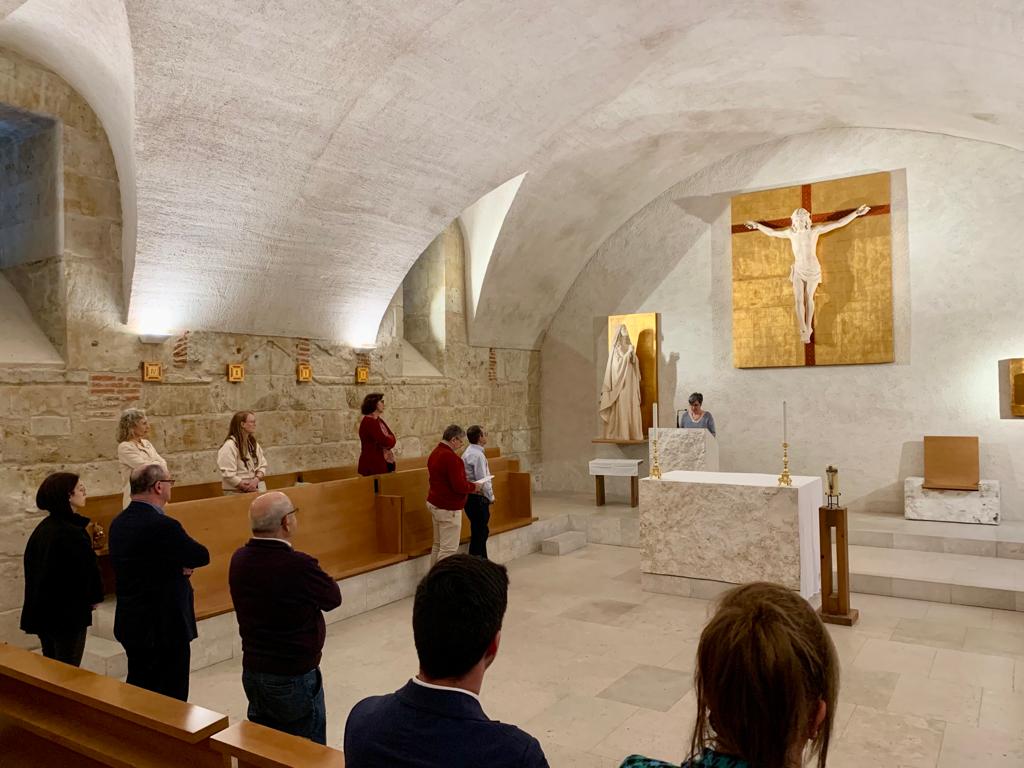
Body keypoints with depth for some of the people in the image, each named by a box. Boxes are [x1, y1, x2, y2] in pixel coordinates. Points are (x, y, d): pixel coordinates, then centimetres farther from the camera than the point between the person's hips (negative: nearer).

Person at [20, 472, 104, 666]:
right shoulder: (72, 532, -21)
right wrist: (94, 598, 1)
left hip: (42, 611, 9)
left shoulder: (42, 528, 5)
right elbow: (88, 569, -17)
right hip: (68, 614, -9)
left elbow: (32, 564, 12)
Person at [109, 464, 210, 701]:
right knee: (171, 697, 5)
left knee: (138, 688, 21)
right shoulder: (163, 526, -24)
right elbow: (203, 556, -16)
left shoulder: (118, 523, 3)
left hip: (130, 623, 8)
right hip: (165, 626, -8)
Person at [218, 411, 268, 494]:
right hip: (237, 493, -6)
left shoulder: (253, 444, 9)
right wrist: (245, 487, -18)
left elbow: (262, 465, 7)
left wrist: (256, 480, -11)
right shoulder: (229, 446, -14)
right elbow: (228, 474, -18)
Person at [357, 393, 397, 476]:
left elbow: (392, 439, 9)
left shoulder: (379, 421, 14)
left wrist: (387, 439, -11)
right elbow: (386, 442, -19)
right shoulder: (369, 422, -15)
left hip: (383, 464, 9)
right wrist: (389, 438, 1)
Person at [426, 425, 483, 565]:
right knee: (449, 548, -5)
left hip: (434, 503, 10)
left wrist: (468, 485, 12)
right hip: (448, 508, -10)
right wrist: (474, 486, -5)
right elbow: (459, 486, -24)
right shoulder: (451, 457, -21)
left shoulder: (435, 453, 10)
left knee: (438, 545, 16)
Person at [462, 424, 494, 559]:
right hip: (478, 499, -10)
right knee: (479, 534, -3)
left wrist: (488, 495, 17)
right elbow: (482, 480, -20)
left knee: (482, 532, 19)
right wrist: (491, 497, -7)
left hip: (471, 496, 10)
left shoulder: (469, 452, 13)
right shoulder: (477, 455, -19)